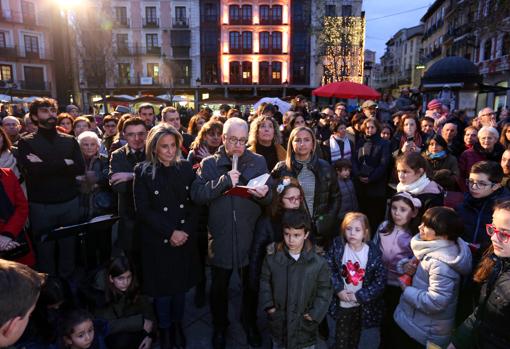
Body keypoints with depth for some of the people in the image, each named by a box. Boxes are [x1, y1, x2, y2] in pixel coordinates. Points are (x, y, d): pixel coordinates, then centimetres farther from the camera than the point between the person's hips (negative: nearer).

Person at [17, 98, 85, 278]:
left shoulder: (70, 141, 6)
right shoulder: (26, 142, 0)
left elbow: (80, 168, -8)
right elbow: (32, 171, -16)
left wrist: (45, 165, -12)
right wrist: (64, 163, -12)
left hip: (70, 202, 2)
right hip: (41, 205, -2)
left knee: (69, 246, 12)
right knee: (45, 249, 10)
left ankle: (68, 281, 30)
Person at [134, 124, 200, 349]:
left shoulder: (186, 168, 3)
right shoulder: (143, 171, -4)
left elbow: (195, 203, 2)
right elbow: (143, 210, -9)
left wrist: (185, 230, -12)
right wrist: (170, 233, -15)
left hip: (185, 240, 2)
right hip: (158, 242, -2)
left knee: (181, 285, 13)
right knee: (162, 288, 8)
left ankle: (177, 324, 37)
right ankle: (164, 329, 33)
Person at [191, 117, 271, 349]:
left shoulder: (258, 162, 2)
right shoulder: (209, 164, 0)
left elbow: (270, 199, 0)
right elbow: (196, 194, -13)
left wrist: (264, 195, -23)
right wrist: (224, 181, -24)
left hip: (250, 236, 1)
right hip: (220, 236, 0)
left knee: (250, 284, 18)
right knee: (219, 286, 16)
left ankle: (250, 323, 44)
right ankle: (220, 326, 41)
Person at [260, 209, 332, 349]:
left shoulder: (318, 263, -15)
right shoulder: (272, 259, -10)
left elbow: (325, 291, -6)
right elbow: (264, 283, 1)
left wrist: (315, 314, -10)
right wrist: (269, 306, -7)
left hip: (305, 325, -1)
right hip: (279, 322, 1)